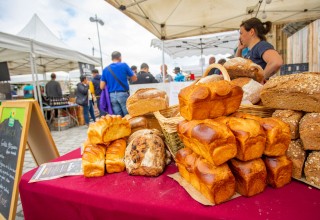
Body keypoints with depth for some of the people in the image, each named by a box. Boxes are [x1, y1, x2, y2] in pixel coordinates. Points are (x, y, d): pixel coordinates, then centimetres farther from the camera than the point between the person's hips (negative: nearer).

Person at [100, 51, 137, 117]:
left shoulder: (105, 69, 8)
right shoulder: (124, 65, -1)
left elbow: (102, 87, 7)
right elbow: (134, 78, 4)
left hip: (112, 96, 4)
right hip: (123, 94, -4)